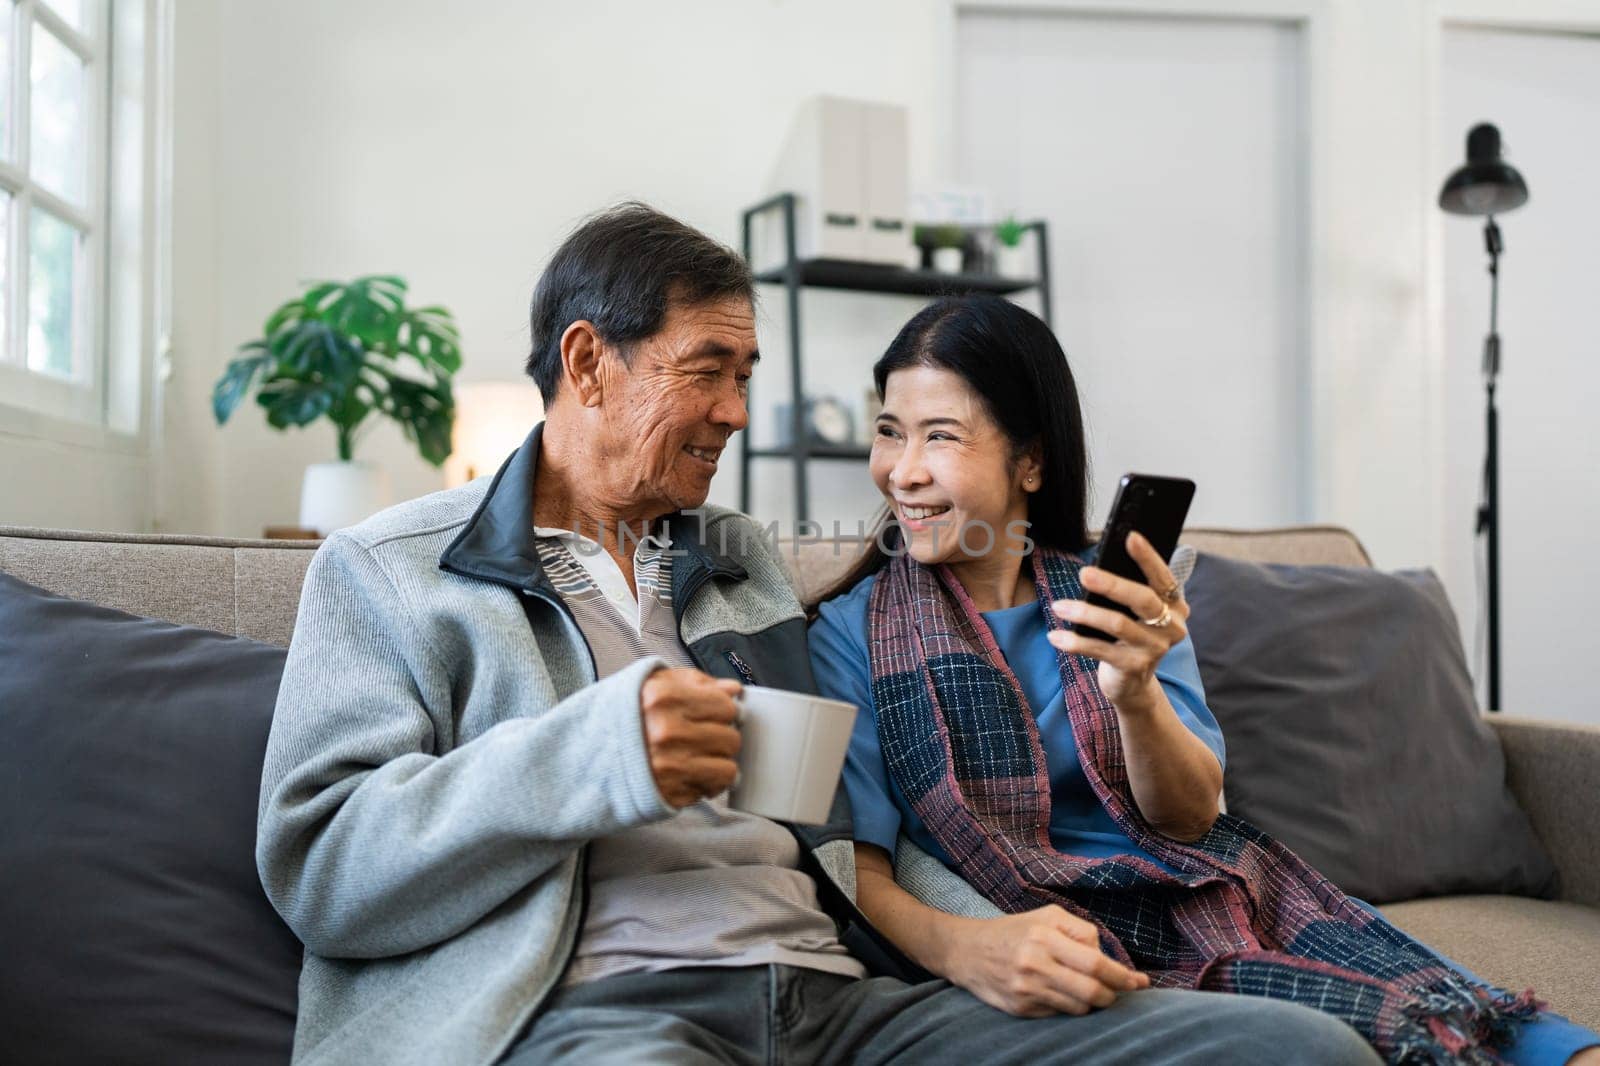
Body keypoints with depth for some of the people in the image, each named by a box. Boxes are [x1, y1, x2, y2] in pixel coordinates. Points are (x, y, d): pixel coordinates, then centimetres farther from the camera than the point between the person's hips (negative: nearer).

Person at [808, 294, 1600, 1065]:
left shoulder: (1119, 595, 8)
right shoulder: (851, 633, 0)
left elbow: (1191, 819, 0)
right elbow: (857, 868, -8)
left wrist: (1136, 695, -21)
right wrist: (962, 947, -29)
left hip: (1201, 903, 3)